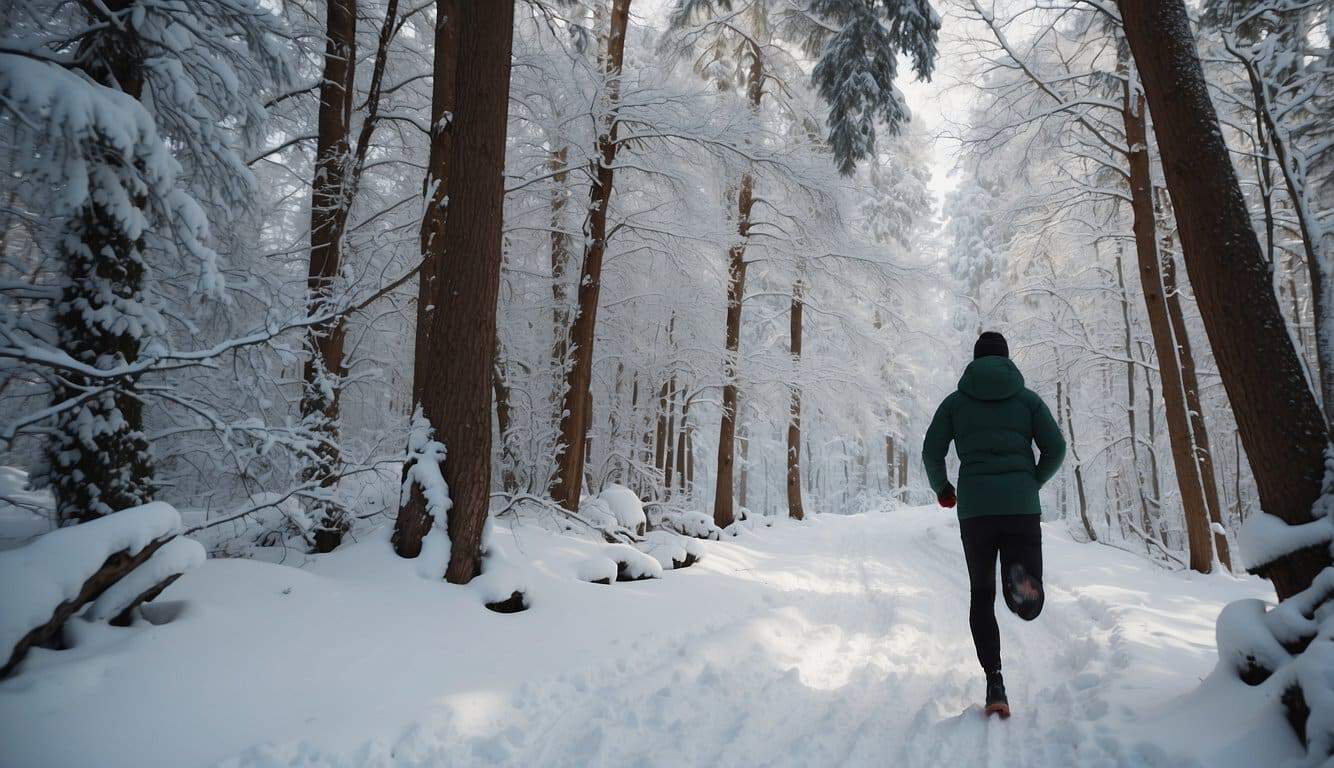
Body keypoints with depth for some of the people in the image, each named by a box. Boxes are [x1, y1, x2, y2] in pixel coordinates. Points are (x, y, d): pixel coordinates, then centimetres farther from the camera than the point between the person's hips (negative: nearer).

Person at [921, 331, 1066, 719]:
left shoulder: (956, 401, 10)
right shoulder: (1028, 398, 10)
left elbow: (931, 452, 3)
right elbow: (1056, 448, 4)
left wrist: (941, 488, 21)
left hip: (975, 508, 0)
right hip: (1022, 507, 0)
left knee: (981, 595, 15)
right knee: (1029, 607, 6)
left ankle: (995, 685, 1)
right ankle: (1021, 578, -31)